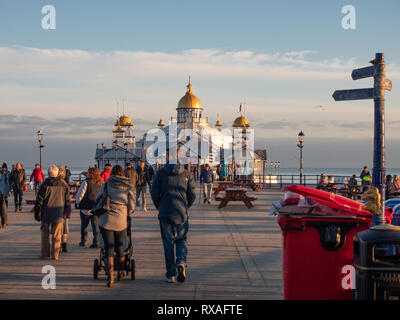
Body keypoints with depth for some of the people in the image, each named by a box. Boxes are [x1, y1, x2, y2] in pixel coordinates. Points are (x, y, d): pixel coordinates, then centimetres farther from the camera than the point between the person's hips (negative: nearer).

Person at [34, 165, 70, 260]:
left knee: (45, 234, 12)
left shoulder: (45, 184, -7)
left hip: (46, 213, -2)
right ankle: (55, 255, 4)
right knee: (56, 235, 5)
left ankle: (45, 253, 14)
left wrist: (37, 213, 1)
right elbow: (67, 200, 8)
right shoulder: (63, 185, 3)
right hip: (58, 213, 2)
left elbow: (39, 200, -6)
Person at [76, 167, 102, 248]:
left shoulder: (86, 183, -14)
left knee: (84, 225, 12)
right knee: (96, 225, 7)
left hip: (86, 208, -3)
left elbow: (79, 195, -11)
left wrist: (78, 203, 5)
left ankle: (83, 241, 20)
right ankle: (96, 242, 2)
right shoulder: (101, 184, 1)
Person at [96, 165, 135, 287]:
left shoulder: (106, 185, 2)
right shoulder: (128, 187, 4)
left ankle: (110, 276, -14)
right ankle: (120, 272, 34)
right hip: (121, 222, 1)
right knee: (120, 247, 18)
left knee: (108, 249, -1)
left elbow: (97, 200, 13)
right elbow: (131, 207, 6)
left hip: (105, 221, -1)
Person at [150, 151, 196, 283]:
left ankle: (171, 274, 10)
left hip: (165, 213, 0)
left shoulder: (160, 173, -1)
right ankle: (181, 262, -14)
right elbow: (192, 195, 2)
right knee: (181, 240, 13)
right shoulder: (186, 174, 3)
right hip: (181, 214, 1)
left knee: (168, 243, 8)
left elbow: (154, 193, -3)